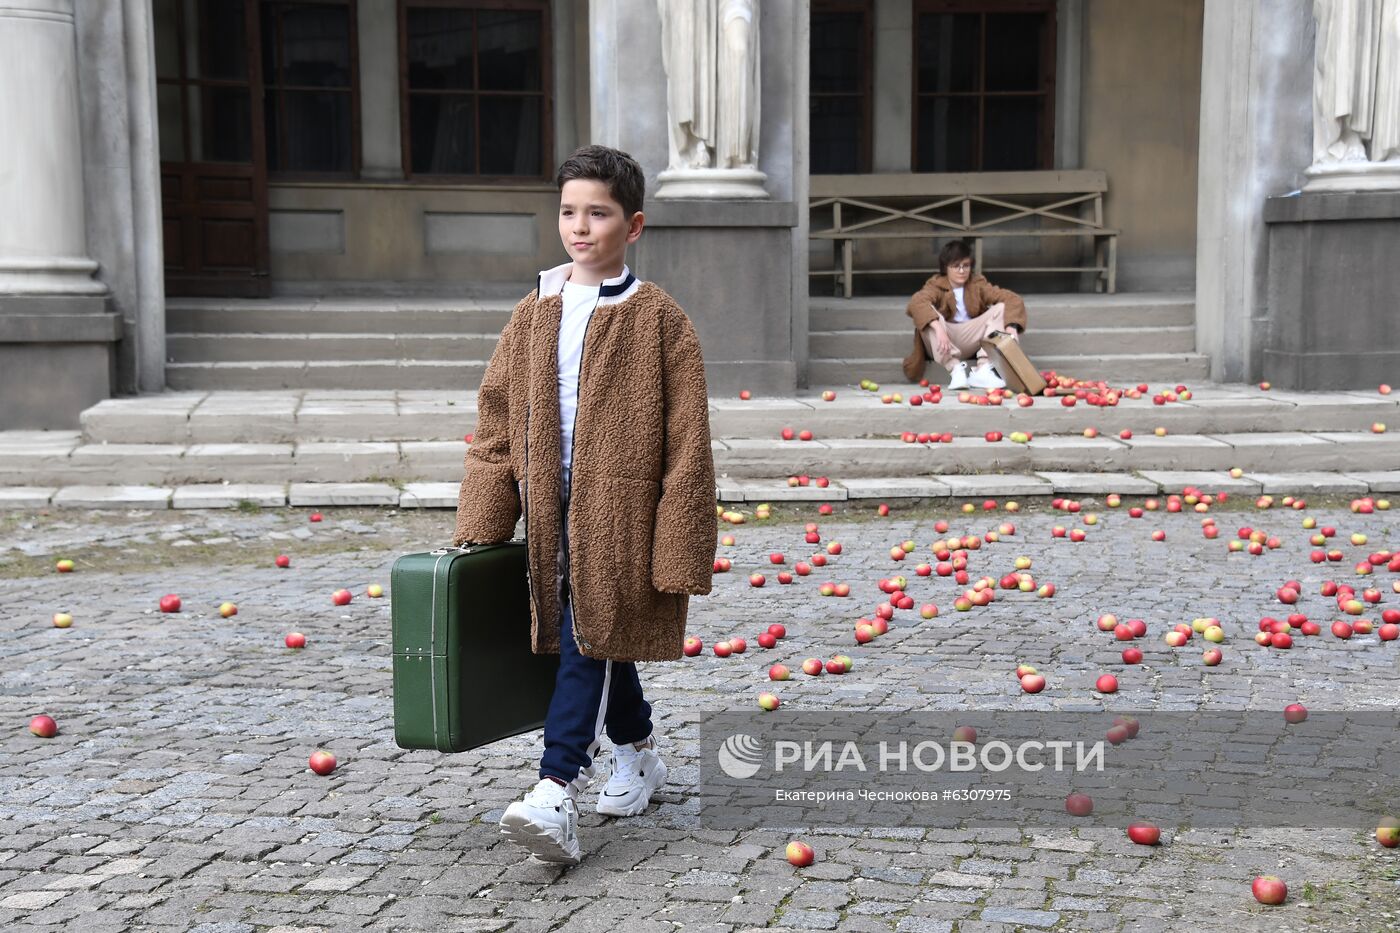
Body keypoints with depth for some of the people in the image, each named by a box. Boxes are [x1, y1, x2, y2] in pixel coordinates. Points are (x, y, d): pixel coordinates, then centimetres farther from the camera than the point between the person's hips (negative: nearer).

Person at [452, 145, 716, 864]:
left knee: (591, 642, -10)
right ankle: (637, 754, 36)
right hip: (552, 513, 5)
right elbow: (496, 425, 9)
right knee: (598, 643, 16)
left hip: (620, 514, -5)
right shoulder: (533, 314, 8)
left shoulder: (659, 319, -6)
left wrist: (678, 550, -12)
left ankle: (558, 792, -10)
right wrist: (478, 527, 5)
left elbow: (686, 446, -8)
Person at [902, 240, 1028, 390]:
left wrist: (1011, 327, -32)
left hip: (970, 341, 3)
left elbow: (1012, 299, -11)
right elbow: (916, 302, -29)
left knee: (1002, 308, -14)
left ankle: (983, 369, -27)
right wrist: (938, 328, -46)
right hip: (944, 345, -2)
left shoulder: (978, 284, 2)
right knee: (927, 311, -28)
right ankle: (955, 368, -36)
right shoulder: (936, 285, -6)